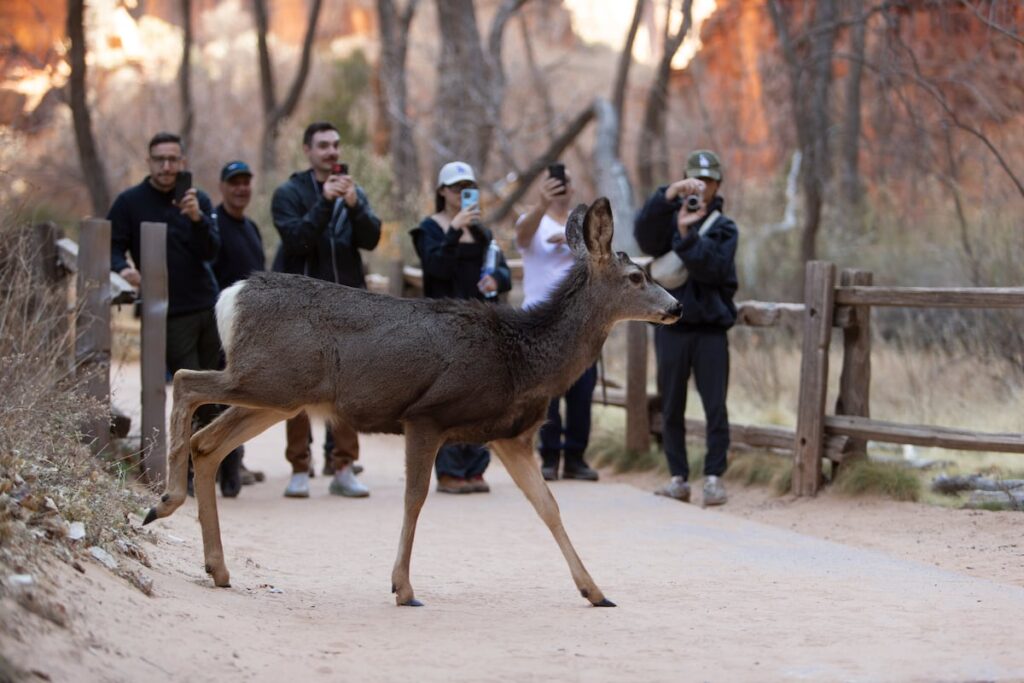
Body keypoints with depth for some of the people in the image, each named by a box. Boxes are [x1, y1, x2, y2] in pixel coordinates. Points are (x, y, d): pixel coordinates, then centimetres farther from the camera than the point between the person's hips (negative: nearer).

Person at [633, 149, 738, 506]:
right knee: (671, 407, 3)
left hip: (710, 327, -1)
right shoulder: (670, 219, 9)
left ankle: (714, 476, -1)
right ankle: (678, 478, 9)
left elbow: (714, 269, -10)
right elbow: (644, 231, -14)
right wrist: (669, 194, -25)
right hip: (671, 326, 1)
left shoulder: (724, 228, 7)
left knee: (715, 406, -6)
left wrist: (687, 235, -19)